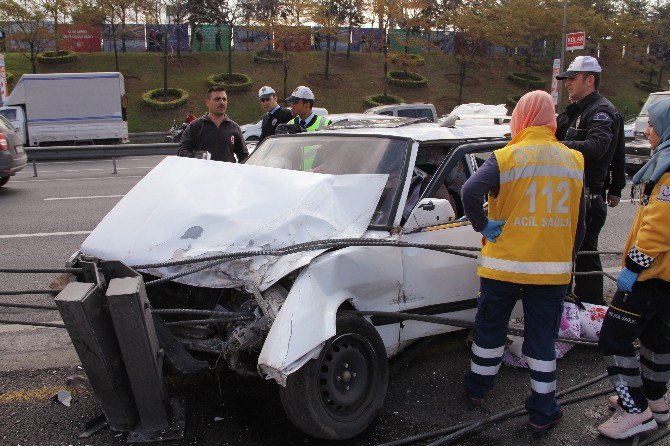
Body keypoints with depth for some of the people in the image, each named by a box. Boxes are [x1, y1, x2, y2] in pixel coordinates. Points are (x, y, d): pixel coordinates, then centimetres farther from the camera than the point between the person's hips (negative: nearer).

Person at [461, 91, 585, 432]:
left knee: (490, 328, 17)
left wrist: (483, 226, -10)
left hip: (503, 265, -2)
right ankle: (542, 413, 20)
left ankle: (477, 388, 34)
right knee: (543, 339, 12)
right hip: (554, 269, 2)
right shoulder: (575, 161, 2)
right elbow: (579, 222, 9)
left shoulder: (505, 158, -10)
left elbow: (470, 191, -26)